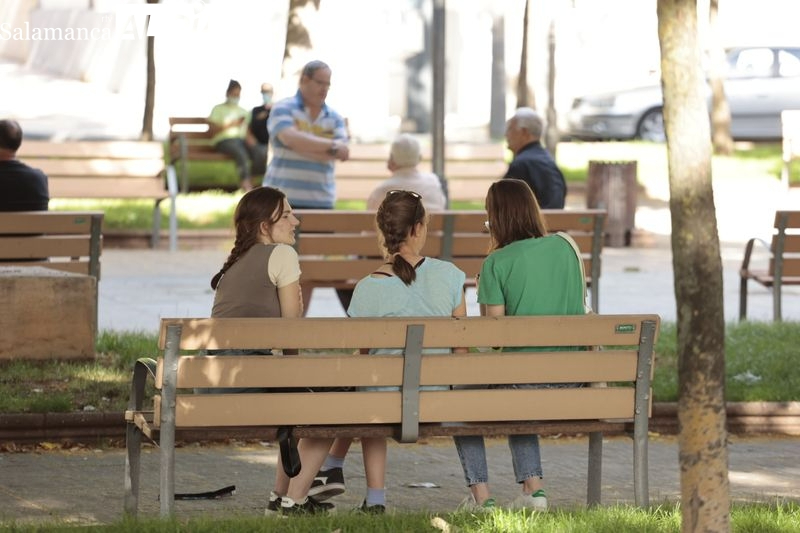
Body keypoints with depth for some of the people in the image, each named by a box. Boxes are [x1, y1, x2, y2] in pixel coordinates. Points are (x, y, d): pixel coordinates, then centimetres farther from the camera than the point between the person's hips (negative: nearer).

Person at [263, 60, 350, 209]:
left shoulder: (335, 118, 11)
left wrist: (303, 145, -16)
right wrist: (332, 146, -18)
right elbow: (290, 138, -19)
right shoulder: (283, 109, 1)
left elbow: (342, 153, -5)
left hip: (321, 201, 3)